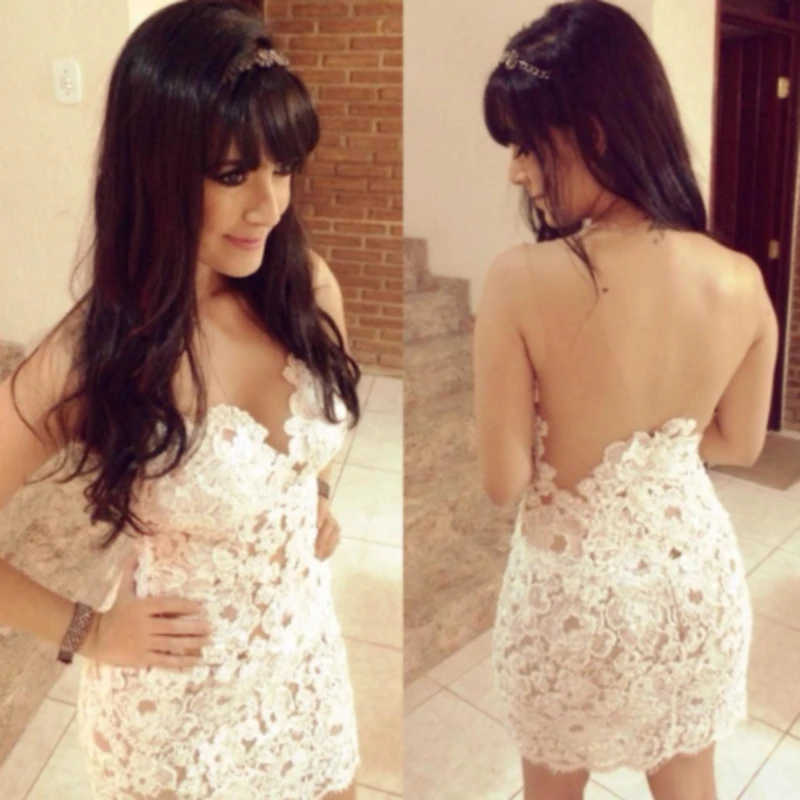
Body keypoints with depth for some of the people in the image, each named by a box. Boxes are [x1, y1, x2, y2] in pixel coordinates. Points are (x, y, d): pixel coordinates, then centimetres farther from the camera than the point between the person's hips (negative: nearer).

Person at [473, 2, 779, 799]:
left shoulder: (522, 280, -26)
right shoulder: (741, 282, -13)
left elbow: (503, 479, -19)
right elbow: (739, 442, 2)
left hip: (572, 584, -3)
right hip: (695, 570, 4)